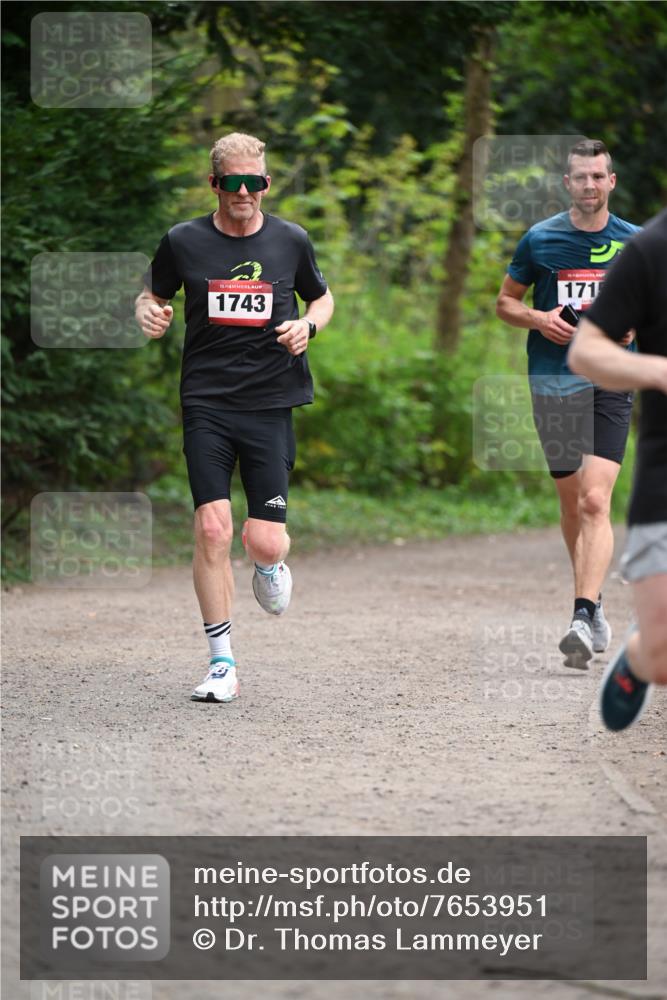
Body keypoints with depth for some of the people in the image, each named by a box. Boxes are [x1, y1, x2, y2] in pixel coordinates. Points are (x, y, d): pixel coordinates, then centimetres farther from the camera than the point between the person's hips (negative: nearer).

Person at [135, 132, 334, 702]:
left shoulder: (291, 241, 4)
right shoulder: (184, 242, 2)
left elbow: (322, 297, 20)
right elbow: (151, 294, 17)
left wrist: (307, 325, -2)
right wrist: (150, 315, -6)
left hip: (271, 403, 0)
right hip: (206, 404, 0)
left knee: (264, 542, -8)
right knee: (212, 527, -13)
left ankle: (271, 564, 33)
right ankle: (222, 663, -1)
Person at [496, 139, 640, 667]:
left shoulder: (635, 242, 3)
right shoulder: (540, 239, 3)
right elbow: (505, 302, 12)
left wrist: (635, 324, -7)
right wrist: (539, 319, -8)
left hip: (610, 383, -2)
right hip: (553, 382, 2)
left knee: (595, 501, -16)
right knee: (571, 501, 12)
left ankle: (584, 619, -23)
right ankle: (593, 599, 31)